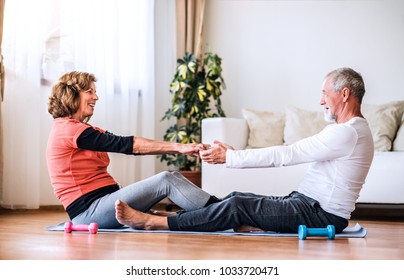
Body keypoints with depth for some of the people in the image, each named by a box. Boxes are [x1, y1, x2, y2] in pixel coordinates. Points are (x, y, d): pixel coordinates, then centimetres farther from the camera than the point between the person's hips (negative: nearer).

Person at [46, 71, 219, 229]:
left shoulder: (81, 130, 20)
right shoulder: (67, 130, -10)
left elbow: (129, 146, 9)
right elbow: (124, 144, -16)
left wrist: (179, 148, -4)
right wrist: (177, 147, -17)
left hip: (105, 199, 9)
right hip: (88, 210, -9)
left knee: (173, 177, -4)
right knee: (165, 181, -19)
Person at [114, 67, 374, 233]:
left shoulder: (348, 133, -18)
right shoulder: (343, 130, 17)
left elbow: (285, 154, -20)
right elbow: (290, 154, 14)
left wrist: (228, 157, -14)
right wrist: (234, 154, 7)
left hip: (321, 215, -9)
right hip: (307, 203, 9)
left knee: (239, 205, -17)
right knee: (237, 197, 0)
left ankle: (153, 222, -17)